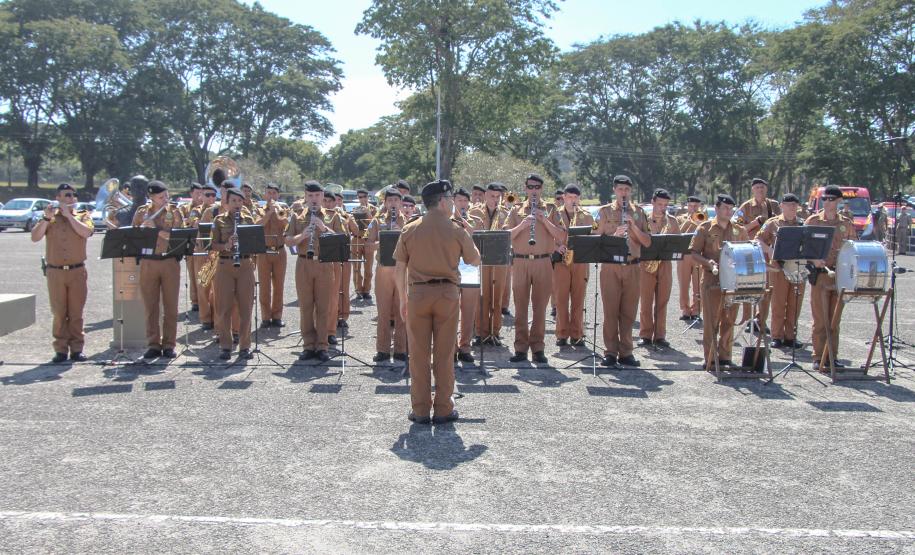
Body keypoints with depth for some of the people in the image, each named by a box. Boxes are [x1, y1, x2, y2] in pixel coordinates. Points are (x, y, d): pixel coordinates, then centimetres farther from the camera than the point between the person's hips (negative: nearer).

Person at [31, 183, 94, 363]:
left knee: (76, 312, 2)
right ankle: (60, 349, 7)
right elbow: (35, 237, -4)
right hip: (55, 272, 0)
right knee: (58, 313, 1)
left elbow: (86, 232, -13)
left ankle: (77, 349, 7)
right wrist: (47, 218, -12)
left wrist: (68, 214, -10)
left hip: (77, 271, 0)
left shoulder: (83, 216, 9)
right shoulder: (49, 217, 10)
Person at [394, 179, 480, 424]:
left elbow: (400, 268, 2)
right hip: (447, 294, -1)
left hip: (417, 294, 1)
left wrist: (403, 299, 11)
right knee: (444, 354, 6)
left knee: (418, 353, 7)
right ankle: (443, 410, 12)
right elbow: (475, 260, 7)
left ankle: (420, 410, 11)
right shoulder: (456, 231, -4)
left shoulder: (409, 230, 1)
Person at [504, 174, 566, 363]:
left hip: (543, 263, 0)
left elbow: (561, 237, -2)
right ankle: (521, 348, 7)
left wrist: (544, 220, -11)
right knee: (520, 306, 1)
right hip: (520, 262, 1)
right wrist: (522, 225, -14)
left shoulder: (550, 211, 9)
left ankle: (537, 348, 8)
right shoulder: (516, 211, 11)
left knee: (540, 307, 1)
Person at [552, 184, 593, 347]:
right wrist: (556, 247, -13)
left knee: (578, 299, 2)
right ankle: (562, 335, 6)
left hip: (580, 261, 1)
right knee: (560, 299, -1)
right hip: (560, 261, -1)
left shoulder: (586, 216, 10)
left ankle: (577, 335, 9)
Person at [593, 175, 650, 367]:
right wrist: (614, 235, -16)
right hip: (610, 267, -2)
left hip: (632, 267, 2)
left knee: (629, 311, 4)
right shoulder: (605, 211, 5)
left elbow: (647, 242, 5)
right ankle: (610, 352, 5)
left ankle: (626, 352, 12)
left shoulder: (638, 212, 11)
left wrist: (633, 225, -9)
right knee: (610, 310, -1)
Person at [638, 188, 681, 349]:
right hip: (646, 263, -2)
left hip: (665, 264, 2)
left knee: (662, 302, 4)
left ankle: (660, 335, 10)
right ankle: (645, 335, 7)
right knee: (645, 302, 0)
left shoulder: (672, 221, 8)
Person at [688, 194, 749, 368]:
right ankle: (710, 358, 3)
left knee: (729, 321, 7)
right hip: (712, 280, -4)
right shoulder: (705, 228, 1)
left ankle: (725, 356, 16)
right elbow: (693, 252, -2)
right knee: (711, 320, -2)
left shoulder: (739, 230, 12)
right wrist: (707, 262, -19)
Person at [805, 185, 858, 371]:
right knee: (820, 319, -3)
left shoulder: (846, 223, 9)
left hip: (840, 276, 3)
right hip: (820, 274, -3)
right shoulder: (813, 221, 1)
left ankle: (832, 357, 15)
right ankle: (819, 358, 3)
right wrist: (814, 259, -20)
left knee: (835, 320, 8)